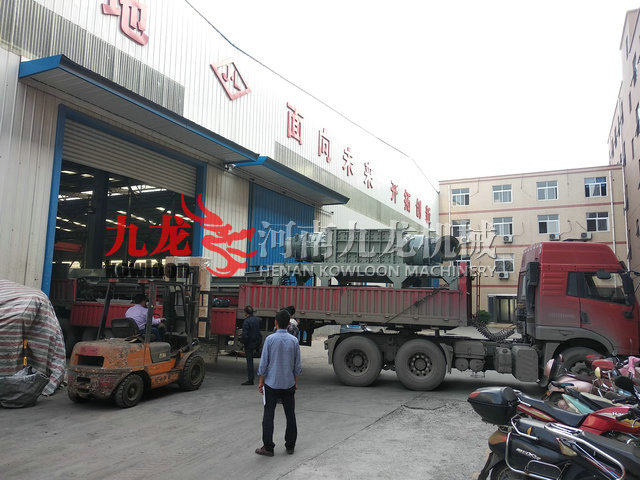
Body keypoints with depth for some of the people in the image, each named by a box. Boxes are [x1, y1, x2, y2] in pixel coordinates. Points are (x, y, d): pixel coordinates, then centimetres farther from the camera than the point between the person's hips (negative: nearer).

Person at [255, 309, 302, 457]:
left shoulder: (270, 339, -10)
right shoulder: (294, 341, -3)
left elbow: (264, 363, -7)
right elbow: (297, 365, 3)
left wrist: (261, 381, 4)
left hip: (271, 383, -2)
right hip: (288, 384, 3)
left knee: (268, 415, 6)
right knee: (290, 414, 12)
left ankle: (268, 447, 10)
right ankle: (290, 446, 20)